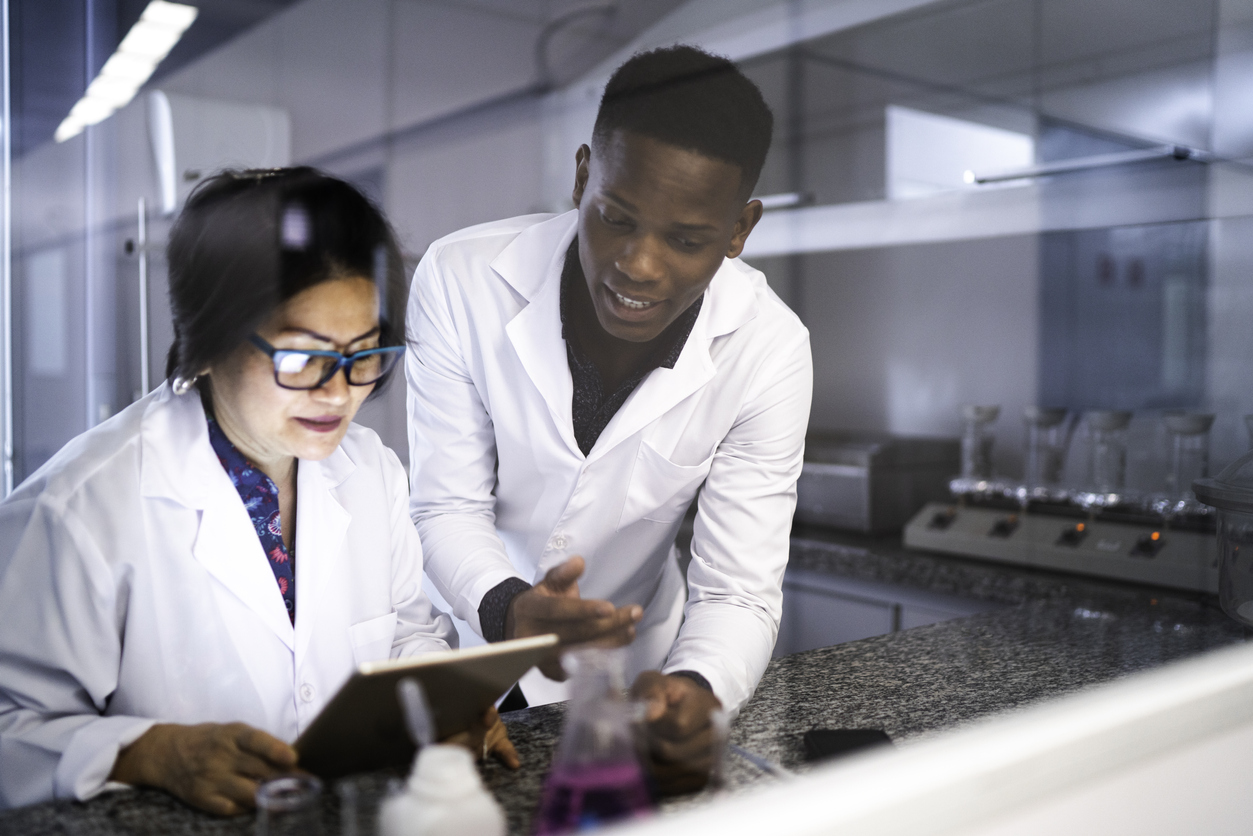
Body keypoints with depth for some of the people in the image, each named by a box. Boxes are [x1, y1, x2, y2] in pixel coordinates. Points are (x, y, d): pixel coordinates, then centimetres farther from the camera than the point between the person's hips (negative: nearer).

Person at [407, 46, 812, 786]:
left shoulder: (770, 351, -18)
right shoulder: (461, 280, -20)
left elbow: (739, 591, -17)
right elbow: (448, 508, -14)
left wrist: (697, 689, -38)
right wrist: (504, 609, -34)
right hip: (467, 651, -2)